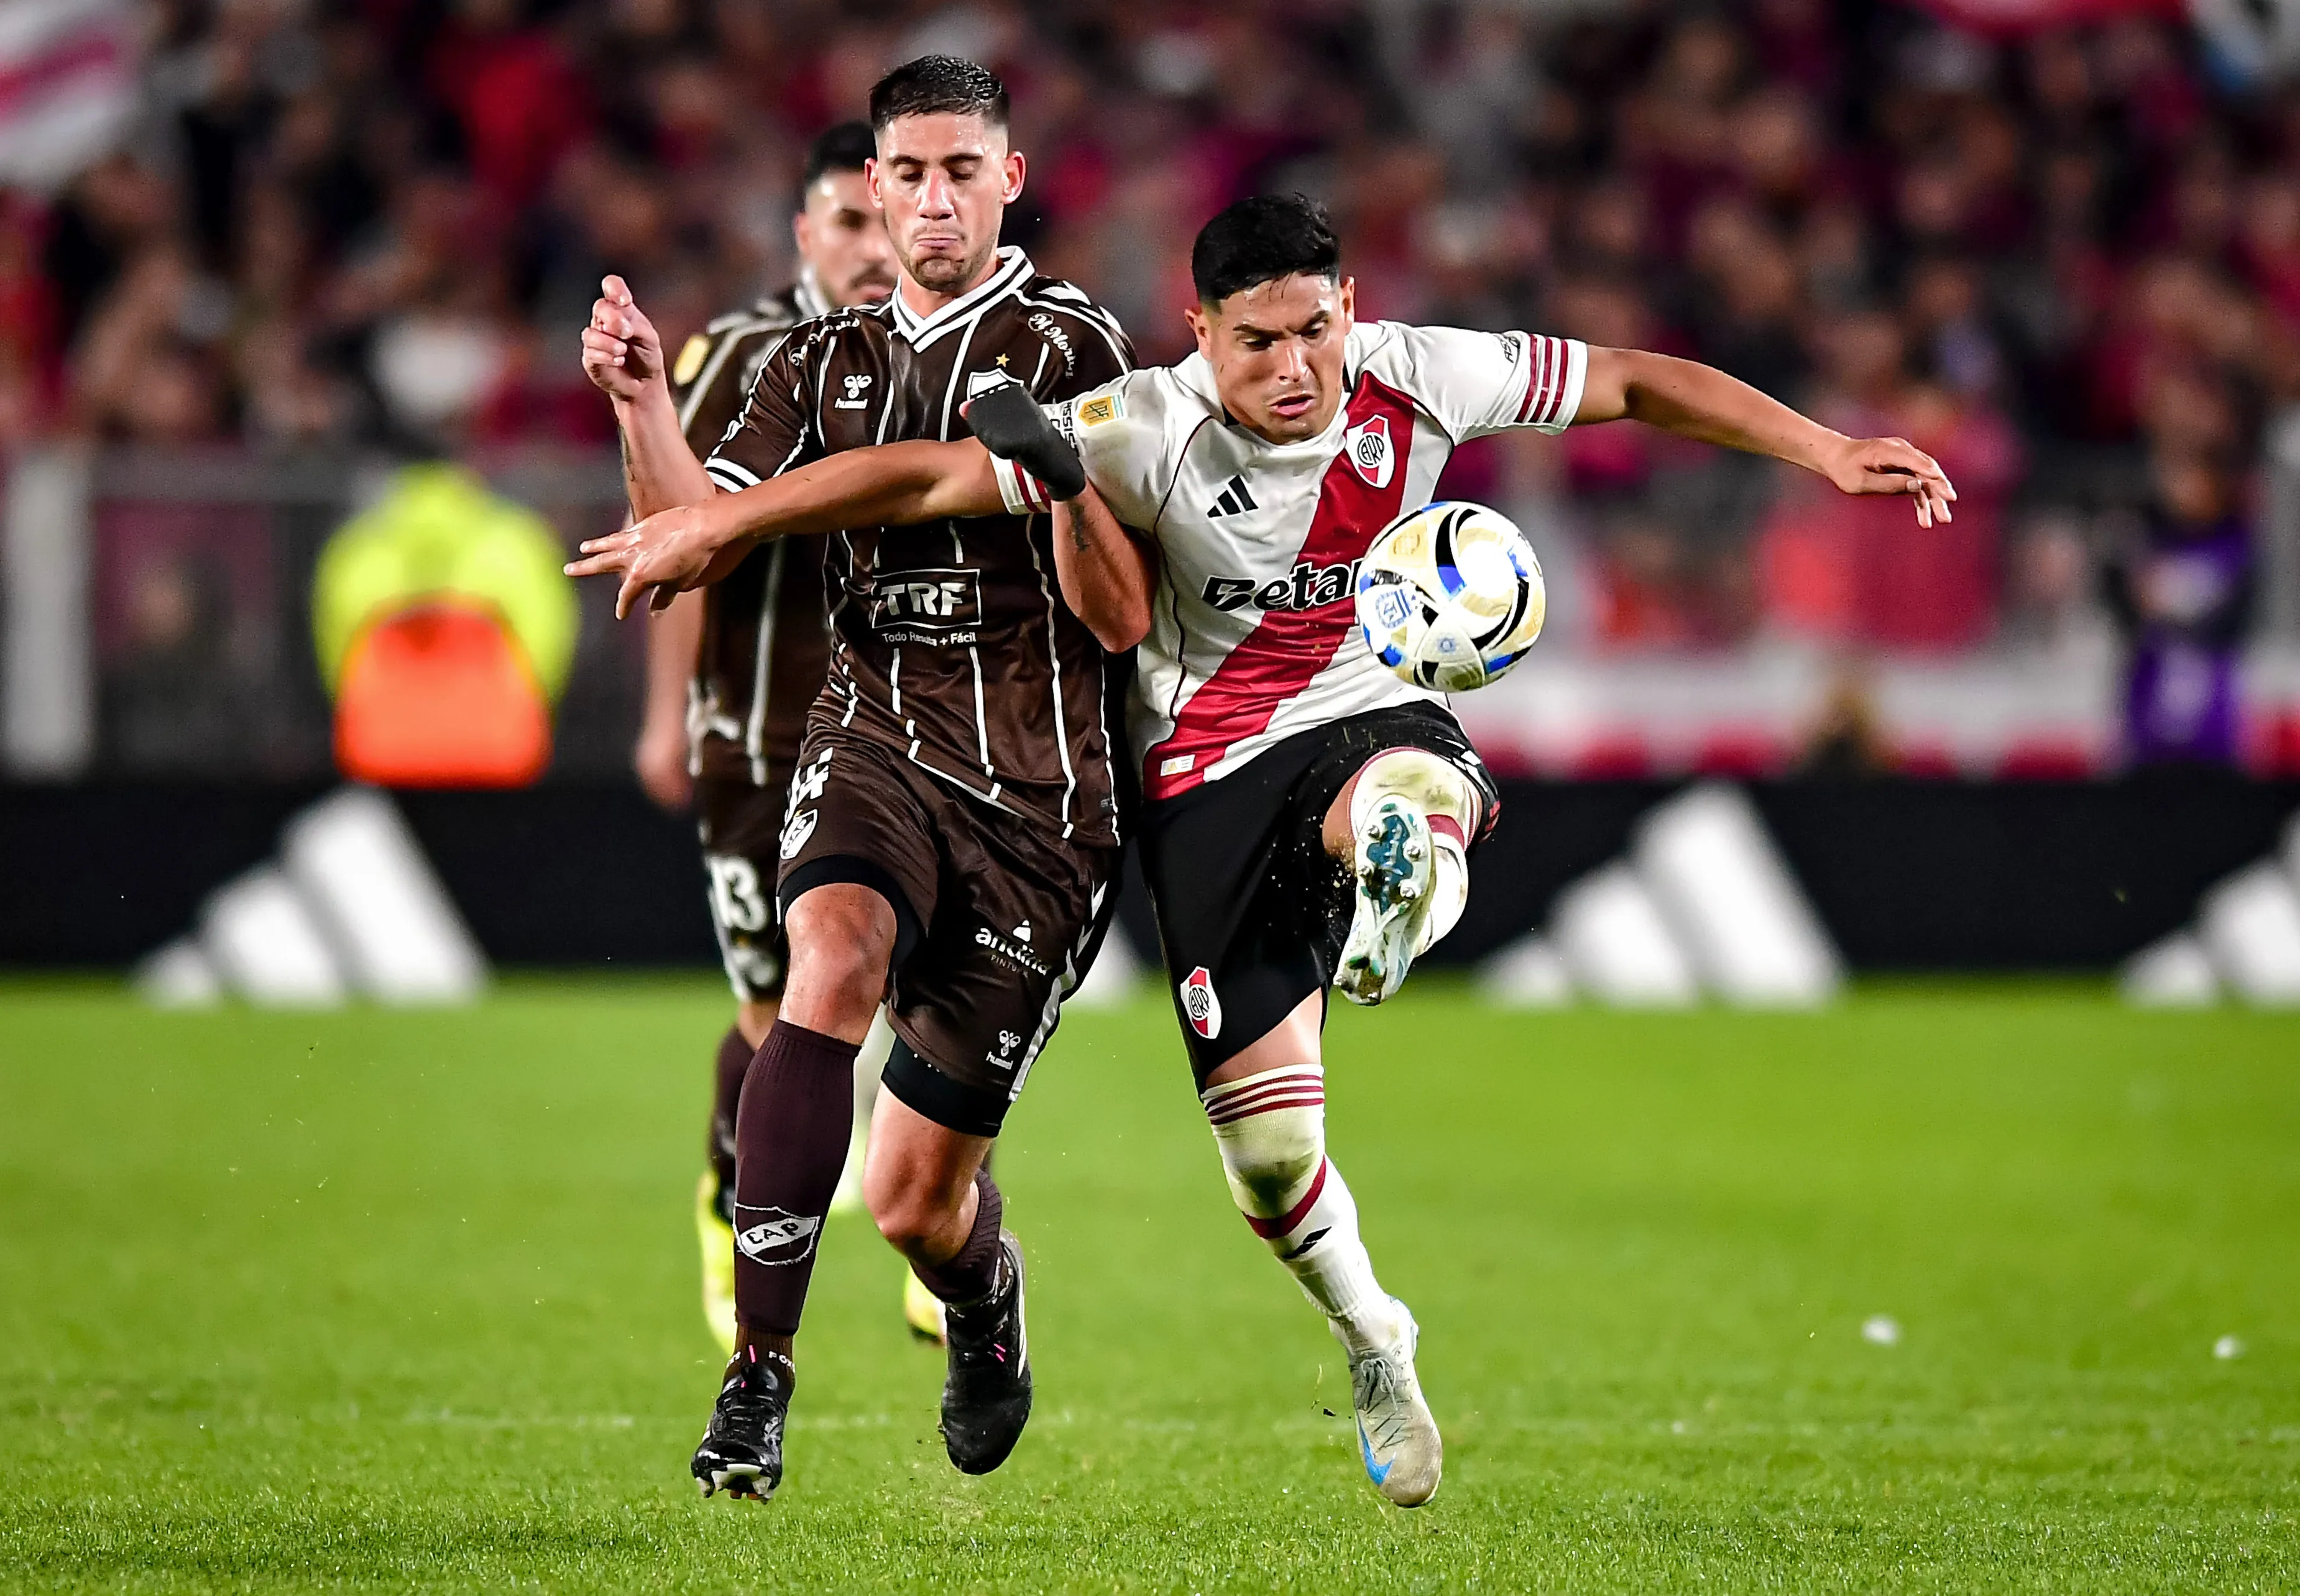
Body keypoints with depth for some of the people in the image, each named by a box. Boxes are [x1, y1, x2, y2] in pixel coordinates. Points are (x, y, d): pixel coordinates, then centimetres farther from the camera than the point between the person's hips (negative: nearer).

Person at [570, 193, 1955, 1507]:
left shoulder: (1418, 380, -10)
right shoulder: (1150, 430, -16)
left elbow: (1640, 383, -1)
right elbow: (928, 478, -16)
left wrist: (1825, 451, -6)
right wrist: (718, 524, -22)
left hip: (1379, 714, 1)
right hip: (1211, 769, -1)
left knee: (1401, 813, -43)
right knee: (1266, 1144, 0)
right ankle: (1374, 1342, 24)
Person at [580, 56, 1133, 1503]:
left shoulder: (1072, 344, -1)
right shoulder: (823, 365, 13)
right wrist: (643, 406, -13)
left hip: (1041, 785, -2)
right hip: (877, 738, 2)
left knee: (913, 1197, 1)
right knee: (832, 963, -33)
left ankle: (989, 1297, 41)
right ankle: (759, 1371, -34)